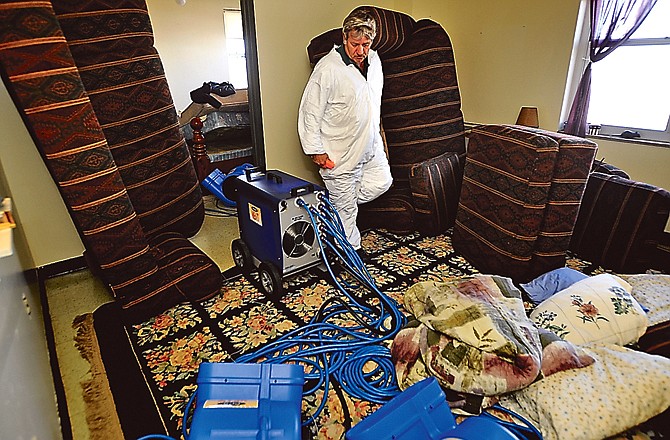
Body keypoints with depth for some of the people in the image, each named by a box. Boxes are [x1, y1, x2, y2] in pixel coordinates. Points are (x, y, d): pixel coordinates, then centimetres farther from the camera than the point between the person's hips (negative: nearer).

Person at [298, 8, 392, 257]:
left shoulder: (374, 60, 4)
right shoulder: (328, 69, -20)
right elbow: (309, 112, -17)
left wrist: (377, 132, 24)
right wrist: (315, 150, -18)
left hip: (370, 145, 7)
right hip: (340, 152, -7)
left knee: (382, 182, 15)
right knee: (345, 204, 5)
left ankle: (334, 204, 29)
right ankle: (351, 247, 27)